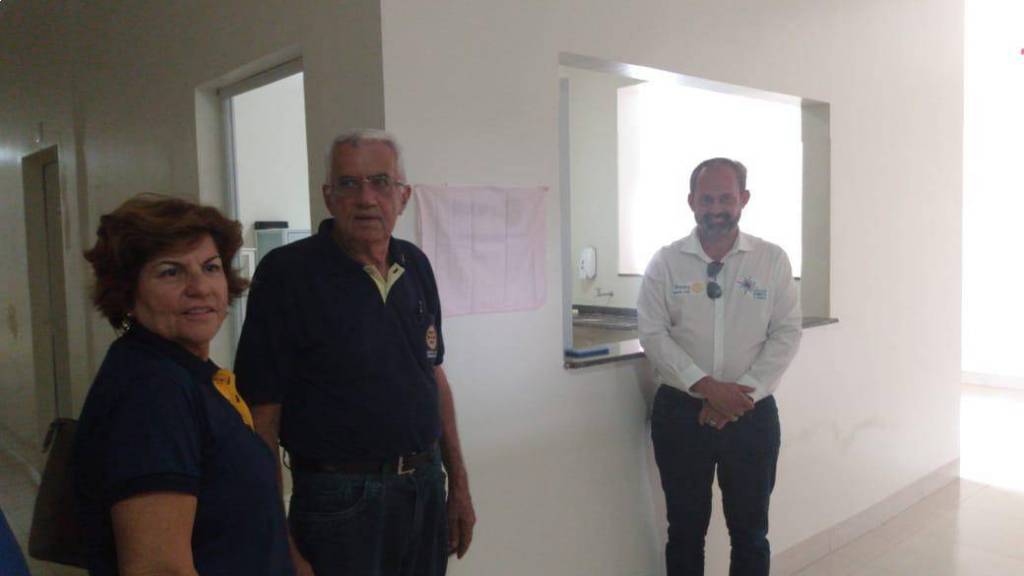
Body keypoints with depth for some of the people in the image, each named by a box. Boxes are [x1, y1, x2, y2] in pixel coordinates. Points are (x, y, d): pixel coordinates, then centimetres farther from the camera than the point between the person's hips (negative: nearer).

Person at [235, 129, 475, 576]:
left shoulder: (416, 266, 4)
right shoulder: (286, 273, -13)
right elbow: (261, 417, -14)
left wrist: (458, 485, 12)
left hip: (426, 489, 6)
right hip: (339, 501, -5)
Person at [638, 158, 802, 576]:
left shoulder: (772, 259, 1)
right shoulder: (665, 262, -1)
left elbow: (786, 334, -2)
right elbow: (653, 334, -7)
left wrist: (743, 393, -13)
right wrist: (707, 387, -17)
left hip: (752, 414, 1)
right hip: (681, 412, 0)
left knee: (750, 530, 13)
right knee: (685, 528, 12)